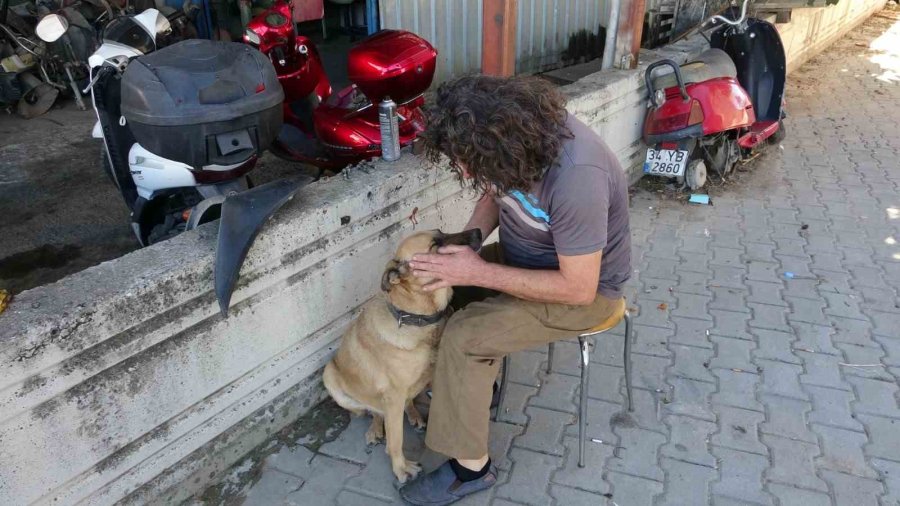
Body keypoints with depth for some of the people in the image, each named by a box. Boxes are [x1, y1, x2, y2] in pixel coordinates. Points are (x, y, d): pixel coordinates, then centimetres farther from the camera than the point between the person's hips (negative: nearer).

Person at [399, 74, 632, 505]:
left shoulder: (576, 179, -38)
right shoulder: (517, 128, -16)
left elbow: (578, 289, -30)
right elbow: (496, 194, 4)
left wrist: (479, 272, -28)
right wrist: (465, 242, -14)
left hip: (586, 287, -7)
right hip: (525, 254, 8)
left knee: (462, 336, -19)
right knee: (443, 288, -3)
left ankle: (470, 467, 1)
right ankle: (474, 388, 19)